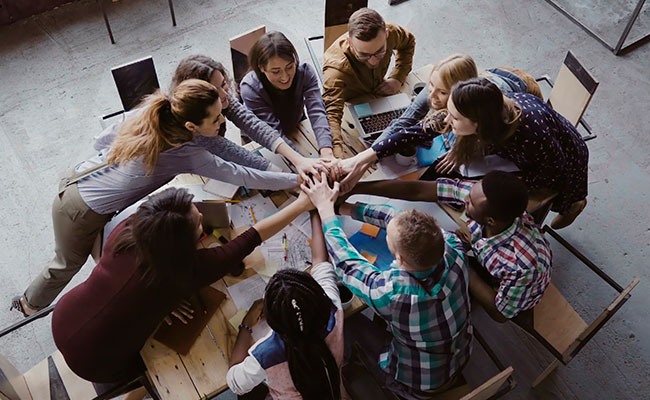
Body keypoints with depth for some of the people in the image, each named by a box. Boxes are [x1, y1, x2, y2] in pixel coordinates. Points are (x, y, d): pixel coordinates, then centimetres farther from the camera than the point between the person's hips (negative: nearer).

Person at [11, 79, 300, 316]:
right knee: (69, 264, 25)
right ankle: (31, 303, 53)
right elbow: (243, 176, -24)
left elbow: (103, 140, 0)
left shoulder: (150, 112, -11)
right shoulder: (188, 154, -29)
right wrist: (298, 179, -19)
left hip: (77, 179, 5)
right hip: (83, 214, -5)